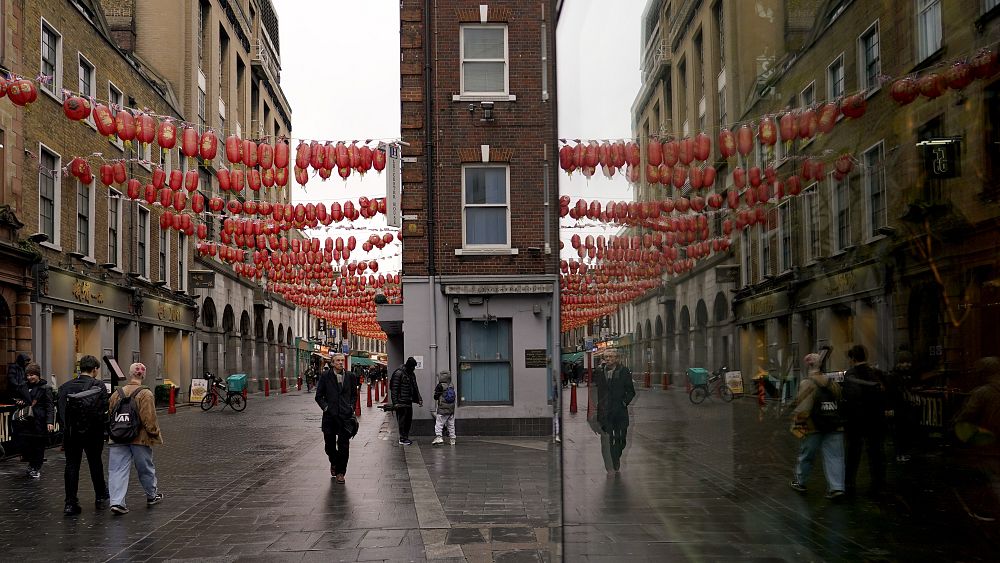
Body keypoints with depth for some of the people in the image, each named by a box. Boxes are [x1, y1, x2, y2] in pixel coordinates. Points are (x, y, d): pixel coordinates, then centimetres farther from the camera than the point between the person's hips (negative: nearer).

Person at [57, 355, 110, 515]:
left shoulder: (65, 386, 2)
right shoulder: (98, 385, -9)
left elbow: (61, 411, 1)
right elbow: (104, 410, -11)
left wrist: (66, 430, 5)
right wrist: (105, 430, 0)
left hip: (71, 434, 2)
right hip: (93, 433, -2)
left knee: (71, 466, 6)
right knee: (95, 464, 12)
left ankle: (70, 503, 2)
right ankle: (100, 498, 25)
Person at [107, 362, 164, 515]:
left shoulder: (117, 393, 4)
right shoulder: (146, 394, -12)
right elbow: (149, 419, -16)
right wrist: (156, 435, -3)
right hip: (140, 439, -3)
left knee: (118, 470, 2)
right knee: (146, 469, 15)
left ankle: (117, 501, -9)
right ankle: (152, 496, 33)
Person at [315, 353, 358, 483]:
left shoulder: (350, 376, 5)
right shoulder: (325, 376, 0)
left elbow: (354, 394, 17)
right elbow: (319, 396, 5)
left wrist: (351, 407, 5)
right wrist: (325, 407, -7)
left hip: (345, 415, 0)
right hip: (329, 415, 0)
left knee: (344, 446, -3)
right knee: (329, 444, 9)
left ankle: (341, 472, 7)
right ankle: (334, 463, 39)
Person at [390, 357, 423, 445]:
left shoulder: (411, 374, 14)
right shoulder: (399, 373, -11)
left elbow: (415, 388, 22)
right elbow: (394, 389, -13)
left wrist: (419, 399, 12)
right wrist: (395, 402, -18)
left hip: (409, 401, 8)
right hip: (401, 402, -8)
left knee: (409, 420, 10)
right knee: (402, 420, -4)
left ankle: (405, 437, 19)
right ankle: (402, 439, 2)